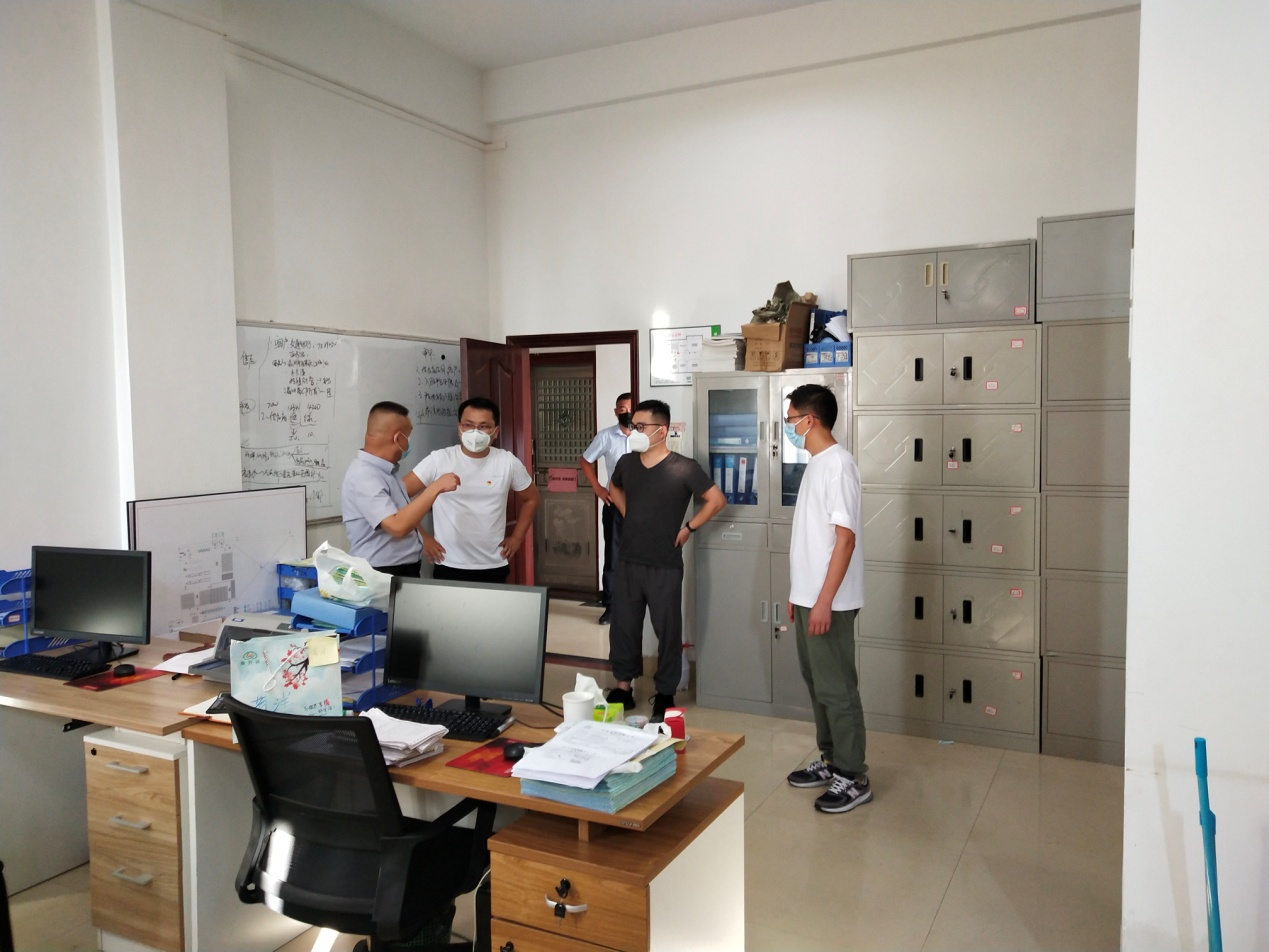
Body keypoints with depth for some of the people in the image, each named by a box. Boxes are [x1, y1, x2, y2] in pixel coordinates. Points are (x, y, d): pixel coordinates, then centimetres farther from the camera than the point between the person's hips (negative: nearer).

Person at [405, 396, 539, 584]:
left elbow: (530, 499, 16)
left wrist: (517, 537, 10)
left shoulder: (508, 463, 0)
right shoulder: (438, 460, -7)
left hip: (494, 568, 2)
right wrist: (422, 537, -6)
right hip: (449, 567, -2)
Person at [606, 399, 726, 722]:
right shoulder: (626, 463, 2)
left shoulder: (684, 468, -13)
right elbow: (614, 488, 24)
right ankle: (623, 687, 26)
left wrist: (688, 528, -5)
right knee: (623, 626, 11)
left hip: (665, 565, -4)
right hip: (627, 561, 4)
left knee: (667, 630, 6)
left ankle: (665, 694, 21)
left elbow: (717, 500, -5)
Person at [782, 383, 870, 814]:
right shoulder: (815, 464, 13)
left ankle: (854, 778, 11)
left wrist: (824, 600, -23)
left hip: (829, 601, -10)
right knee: (817, 683, 17)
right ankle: (830, 761, 30)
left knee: (837, 688, -1)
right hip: (808, 597, 10)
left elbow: (845, 538, -22)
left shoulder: (838, 463, -17)